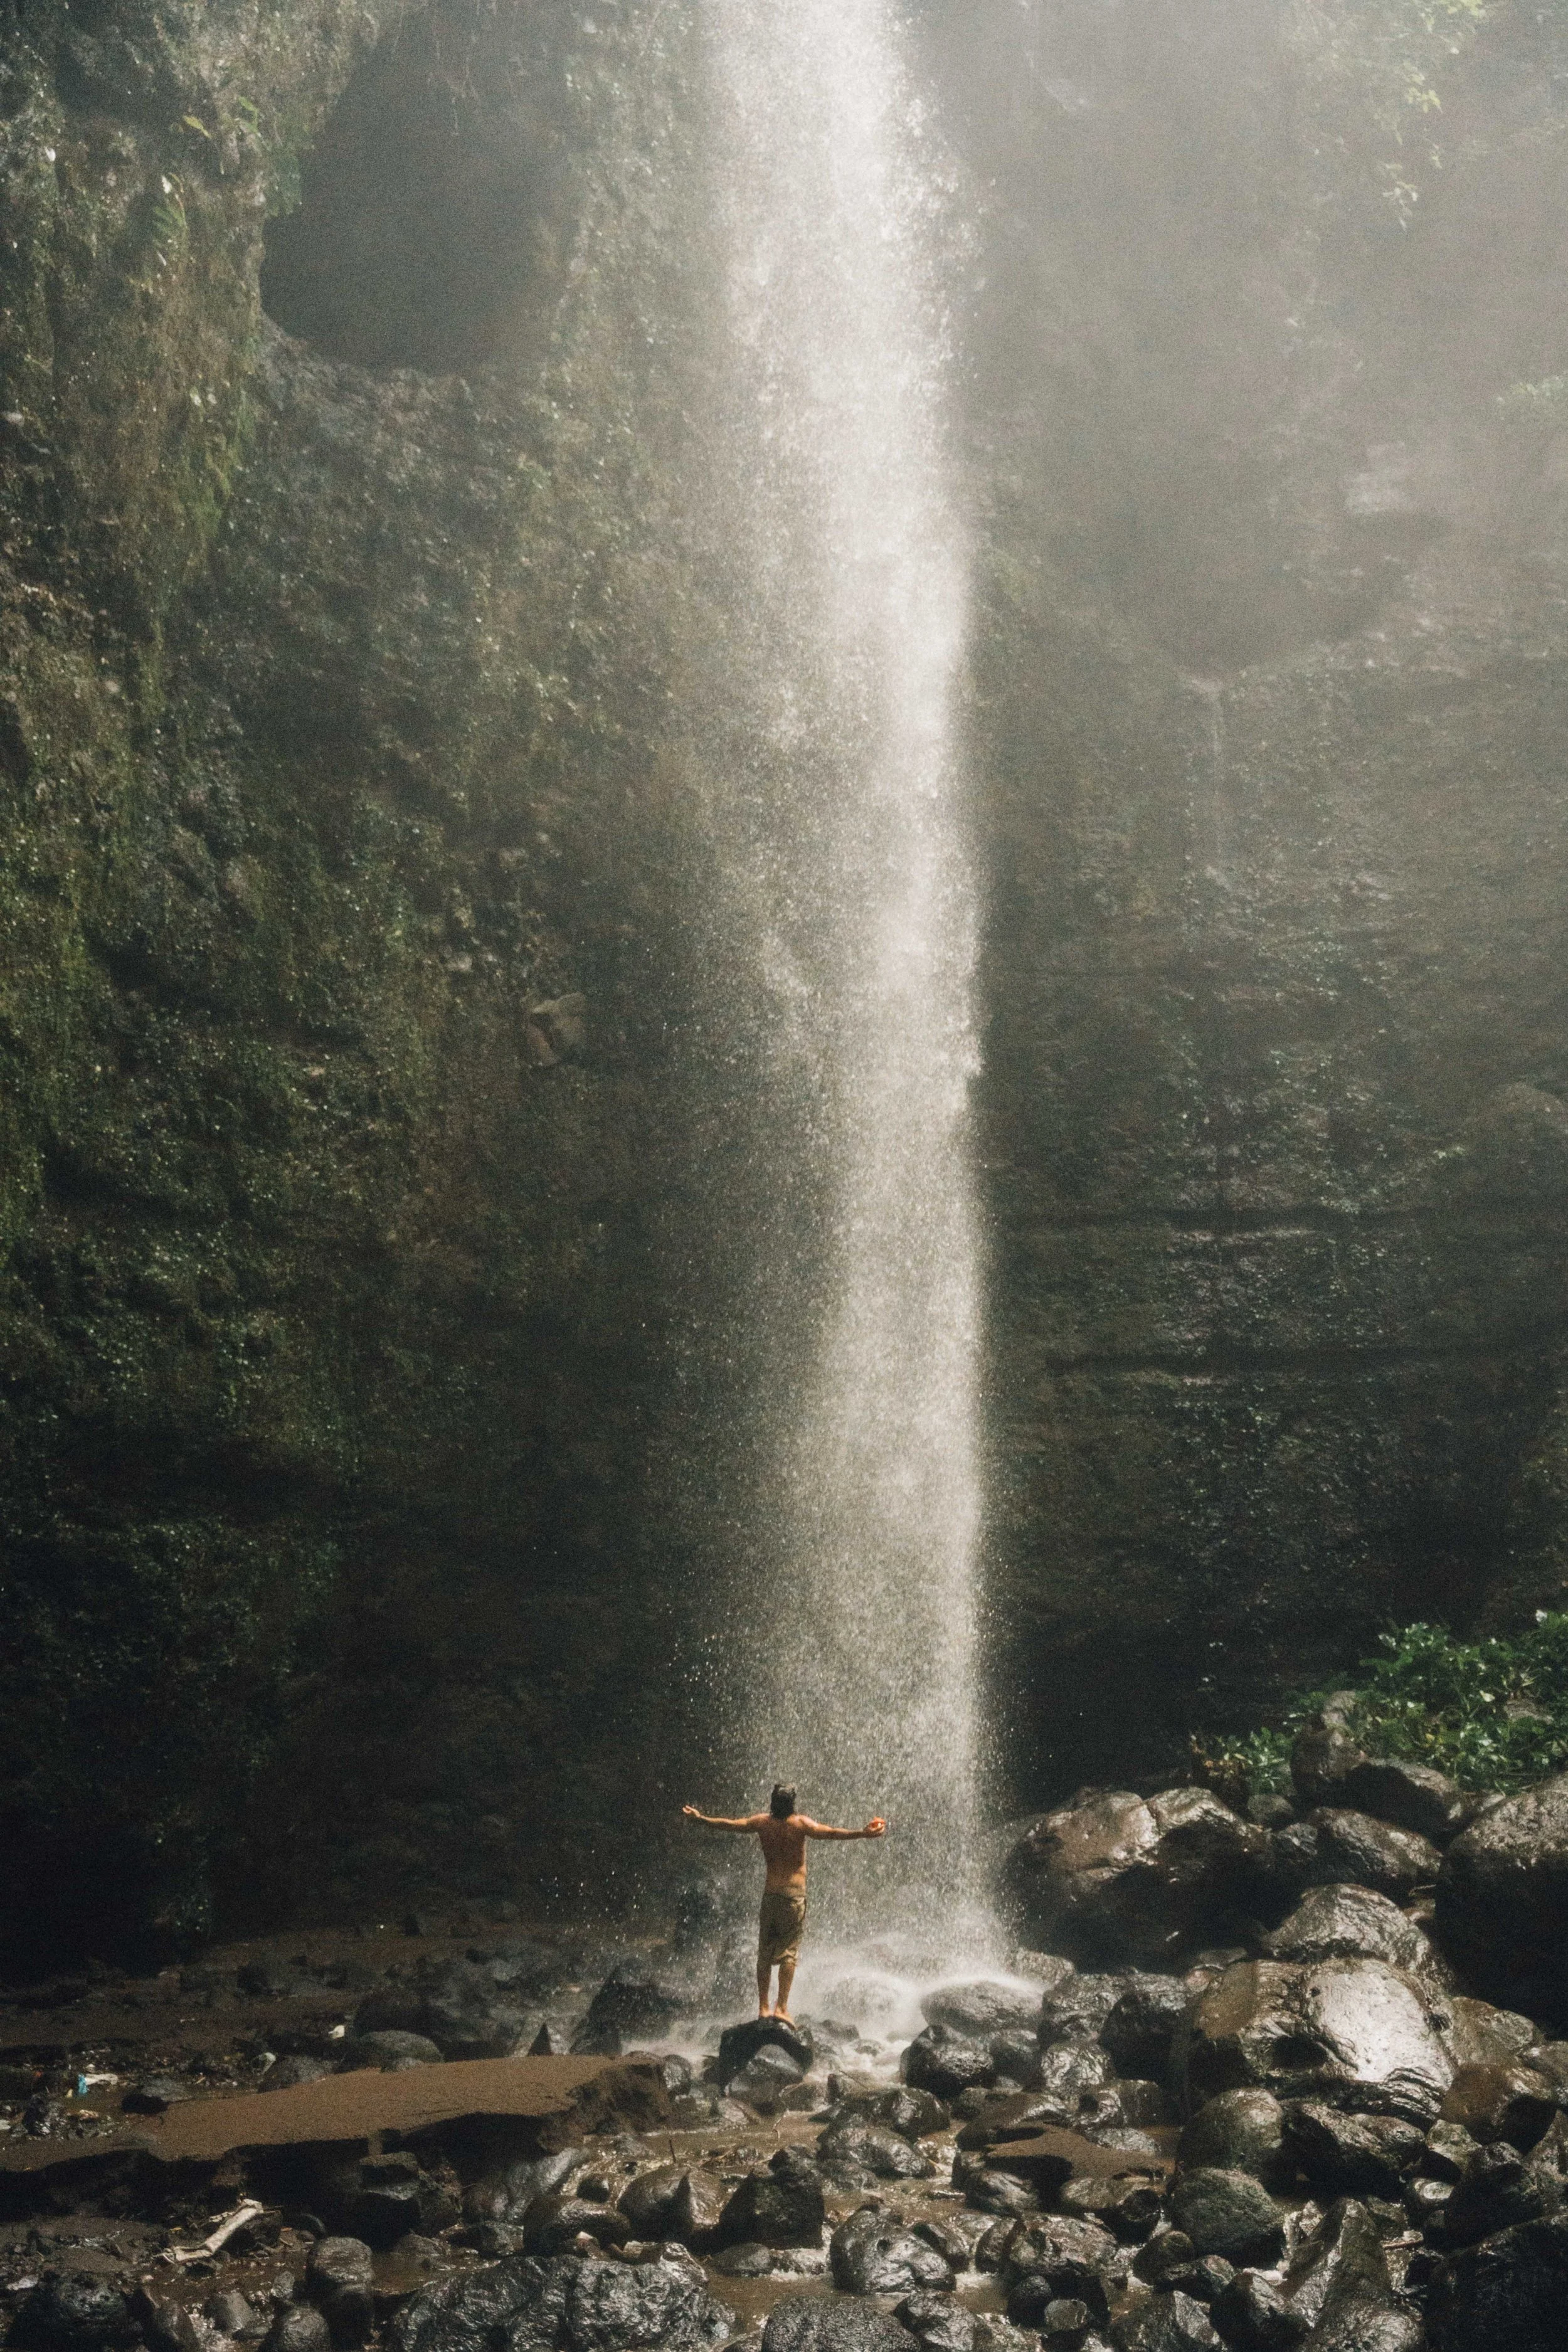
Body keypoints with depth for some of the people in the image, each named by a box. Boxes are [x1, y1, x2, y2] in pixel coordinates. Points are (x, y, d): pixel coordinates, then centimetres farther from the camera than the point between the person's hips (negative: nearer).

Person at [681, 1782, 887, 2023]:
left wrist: (700, 1818, 24)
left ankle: (763, 2008, 10)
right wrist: (862, 1833, -31)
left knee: (765, 1953, 10)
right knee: (789, 1952, -1)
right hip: (794, 1893, -3)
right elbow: (828, 1832, -24)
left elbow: (730, 1824, 9)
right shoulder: (800, 1823, -9)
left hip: (770, 1892, 3)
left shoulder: (762, 1822, 1)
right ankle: (782, 2007, -7)